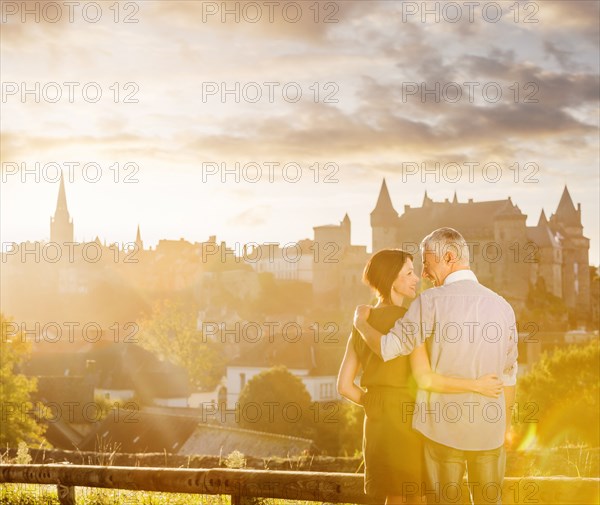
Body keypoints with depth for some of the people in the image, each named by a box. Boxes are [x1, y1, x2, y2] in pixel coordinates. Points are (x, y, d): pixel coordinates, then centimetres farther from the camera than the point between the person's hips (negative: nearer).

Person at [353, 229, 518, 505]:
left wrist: (361, 322, 6)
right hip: (490, 430, 4)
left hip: (444, 428, -3)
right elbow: (508, 375, 8)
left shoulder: (432, 301, -12)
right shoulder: (501, 306, 2)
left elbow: (388, 348, -13)